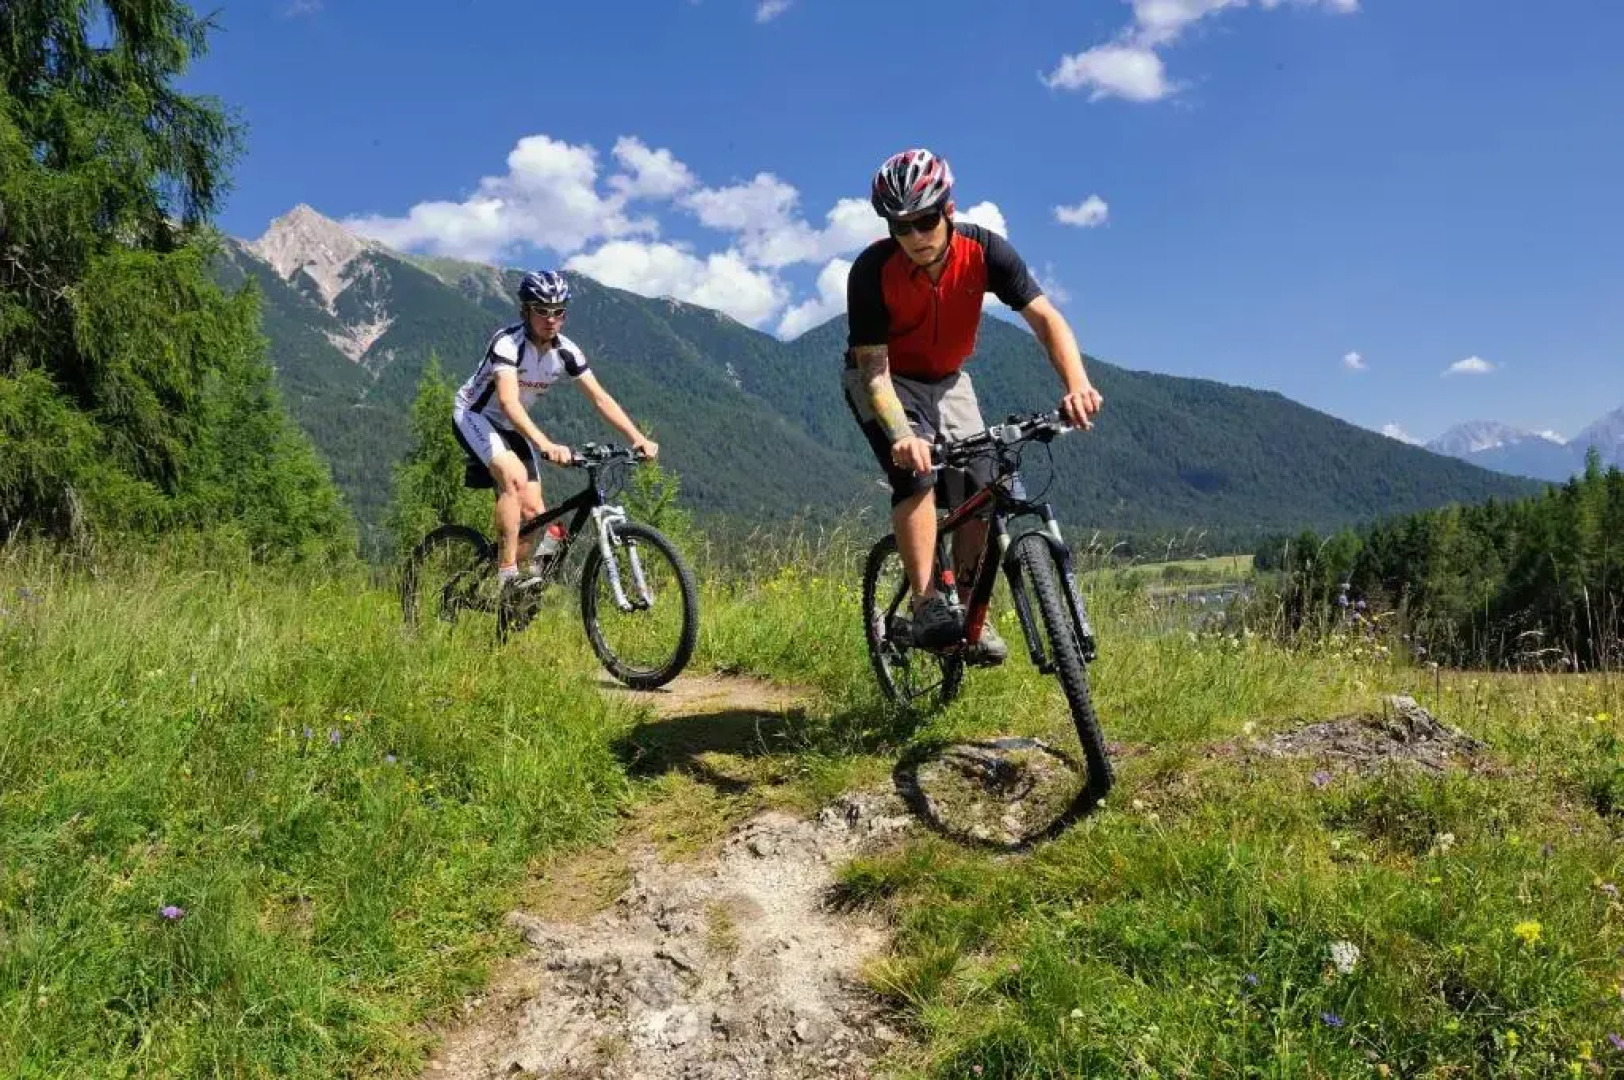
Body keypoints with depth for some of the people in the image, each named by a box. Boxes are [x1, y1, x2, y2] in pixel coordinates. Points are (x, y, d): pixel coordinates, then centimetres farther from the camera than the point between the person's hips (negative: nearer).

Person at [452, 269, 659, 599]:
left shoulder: (566, 352, -12)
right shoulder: (507, 342, -29)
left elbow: (601, 398, -13)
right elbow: (509, 402, -43)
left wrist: (638, 438, -27)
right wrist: (546, 445, -58)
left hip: (511, 427, 6)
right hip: (474, 416, -6)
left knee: (533, 511, -6)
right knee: (515, 476, -33)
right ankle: (507, 575, -27)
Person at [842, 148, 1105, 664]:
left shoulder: (984, 250, -23)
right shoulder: (872, 270, -29)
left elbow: (1045, 317, -27)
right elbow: (873, 366, -30)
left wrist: (1077, 383, -46)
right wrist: (901, 434, -49)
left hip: (947, 380, 3)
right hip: (884, 381, -3)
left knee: (979, 487, -11)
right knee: (916, 470, -28)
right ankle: (927, 607, -25)